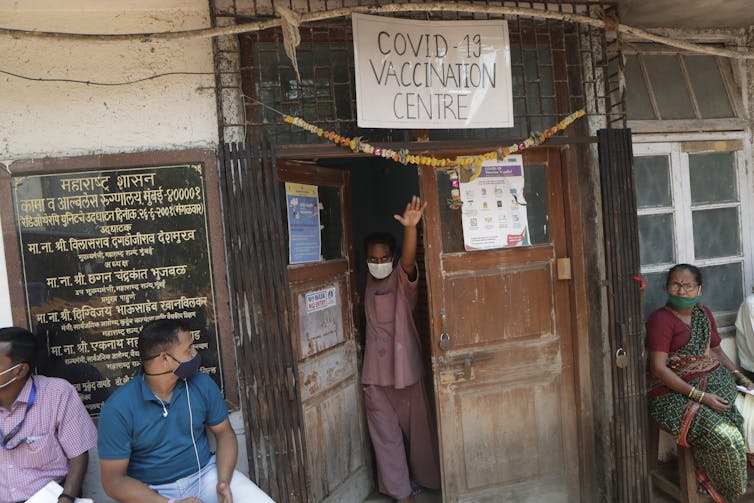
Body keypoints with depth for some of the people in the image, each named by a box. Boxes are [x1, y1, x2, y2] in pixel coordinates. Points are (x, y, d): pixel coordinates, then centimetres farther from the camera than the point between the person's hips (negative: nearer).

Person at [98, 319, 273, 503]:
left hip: (206, 474, 3)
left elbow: (225, 433, 5)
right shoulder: (118, 409, -13)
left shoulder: (202, 384, -4)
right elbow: (113, 480, -9)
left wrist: (224, 481, -12)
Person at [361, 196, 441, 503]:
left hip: (403, 365, -4)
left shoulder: (402, 279, -9)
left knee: (417, 427, 9)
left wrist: (411, 227, -48)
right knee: (385, 434, 8)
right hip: (375, 372, 4)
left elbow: (409, 261, -32)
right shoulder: (369, 282, 8)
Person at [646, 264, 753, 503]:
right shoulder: (661, 319, -12)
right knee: (725, 437, -24)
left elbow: (716, 351, 21)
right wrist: (700, 396, -21)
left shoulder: (703, 313, 12)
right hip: (674, 392, -7)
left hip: (714, 380, 8)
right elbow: (658, 368, -18)